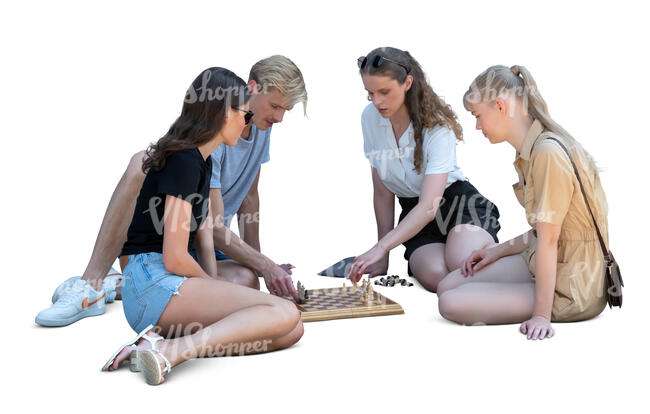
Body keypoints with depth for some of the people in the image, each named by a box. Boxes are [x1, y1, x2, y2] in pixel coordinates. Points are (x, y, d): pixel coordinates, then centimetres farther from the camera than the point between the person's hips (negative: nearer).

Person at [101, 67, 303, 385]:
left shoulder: (202, 161, 19)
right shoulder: (185, 161, -13)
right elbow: (175, 258, -16)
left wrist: (215, 297, 1)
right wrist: (214, 287, 1)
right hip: (153, 283, -9)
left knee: (291, 331, -7)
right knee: (284, 313, -23)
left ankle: (173, 342, -15)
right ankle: (168, 351, -29)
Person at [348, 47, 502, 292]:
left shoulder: (438, 126, -20)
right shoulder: (370, 118, -5)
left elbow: (429, 206, -29)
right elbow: (382, 193, 2)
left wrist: (381, 247, -40)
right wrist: (382, 258, 2)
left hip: (457, 202, -2)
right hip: (413, 212, 2)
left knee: (462, 265, -34)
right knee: (435, 275, -31)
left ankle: (486, 244, -1)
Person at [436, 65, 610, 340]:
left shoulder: (548, 152, -23)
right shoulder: (532, 150, 7)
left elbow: (548, 239, -23)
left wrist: (541, 315, -21)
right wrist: (498, 251, 12)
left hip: (571, 290, -9)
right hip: (541, 264, 9)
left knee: (451, 304, -17)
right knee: (447, 286, 5)